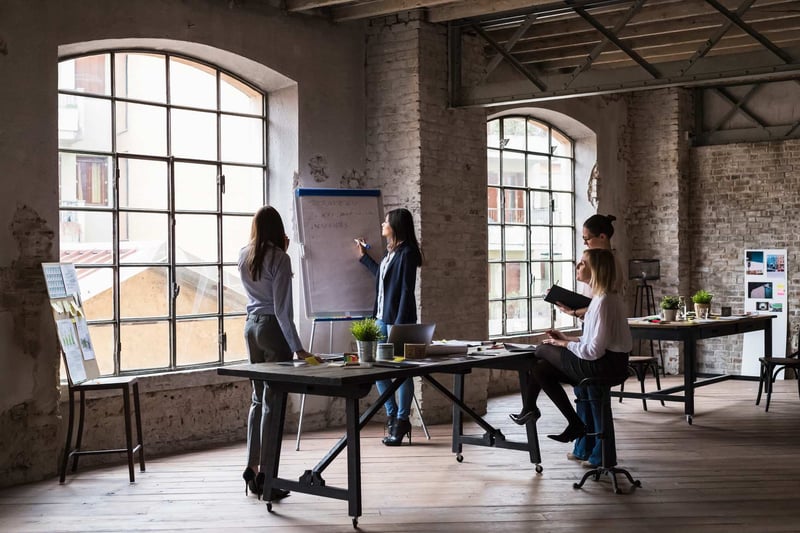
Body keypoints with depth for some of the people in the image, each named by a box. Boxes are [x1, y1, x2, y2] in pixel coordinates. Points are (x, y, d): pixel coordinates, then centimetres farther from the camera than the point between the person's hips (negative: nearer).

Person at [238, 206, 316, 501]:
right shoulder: (279, 258, -13)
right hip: (273, 328, -7)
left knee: (258, 398, 16)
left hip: (251, 325, 7)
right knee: (272, 403, -2)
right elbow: (282, 308, -16)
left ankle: (251, 469, 17)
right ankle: (265, 476, 1)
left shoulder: (243, 256, 6)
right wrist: (296, 346, -13)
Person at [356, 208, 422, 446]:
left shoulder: (406, 253, -12)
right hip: (382, 318, 9)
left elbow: (406, 290, -16)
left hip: (399, 320, -9)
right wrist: (364, 257, 36)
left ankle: (401, 422, 8)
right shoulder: (390, 252, 14)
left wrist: (400, 324, -19)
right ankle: (392, 415, 21)